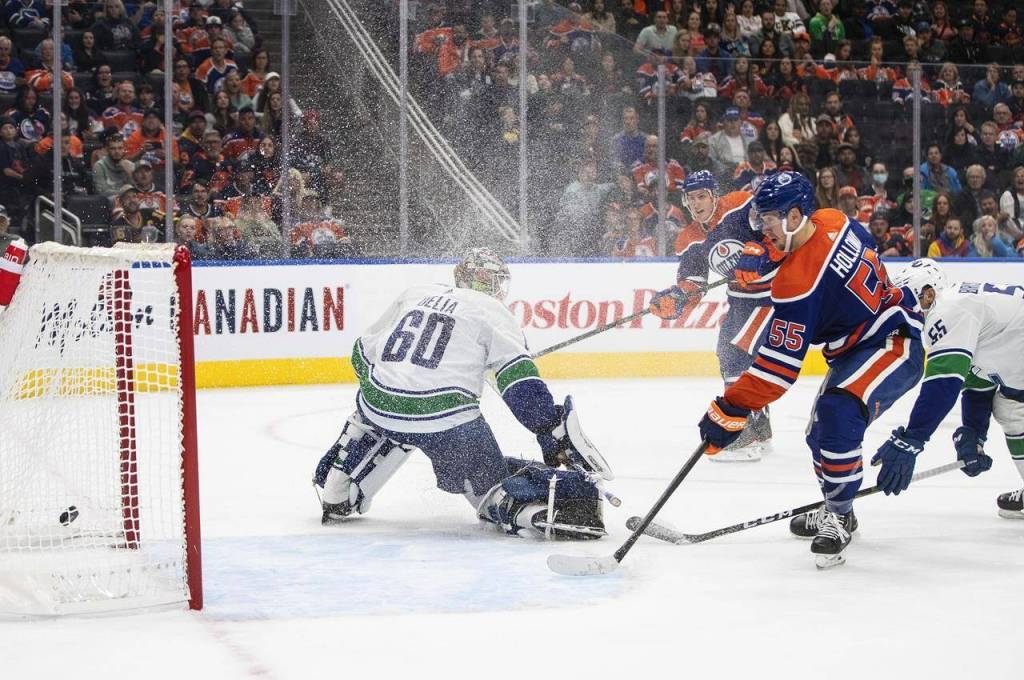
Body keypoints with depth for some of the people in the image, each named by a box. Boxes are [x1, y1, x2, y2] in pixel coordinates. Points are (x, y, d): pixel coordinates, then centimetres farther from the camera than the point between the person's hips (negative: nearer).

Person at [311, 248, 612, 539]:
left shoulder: (414, 294, 23)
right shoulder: (492, 311, 8)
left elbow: (363, 353, 29)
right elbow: (519, 378, -5)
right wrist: (555, 432, -8)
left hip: (379, 405, 4)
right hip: (445, 417, -4)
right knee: (490, 481, 7)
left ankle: (335, 496, 32)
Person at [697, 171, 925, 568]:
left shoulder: (799, 280, -28)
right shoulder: (834, 222, -5)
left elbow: (780, 364, -28)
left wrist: (731, 412, -26)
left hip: (894, 345, -12)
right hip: (858, 346, 12)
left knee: (838, 414, -32)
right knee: (821, 431, 18)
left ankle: (838, 519, -21)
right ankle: (837, 511, 37)